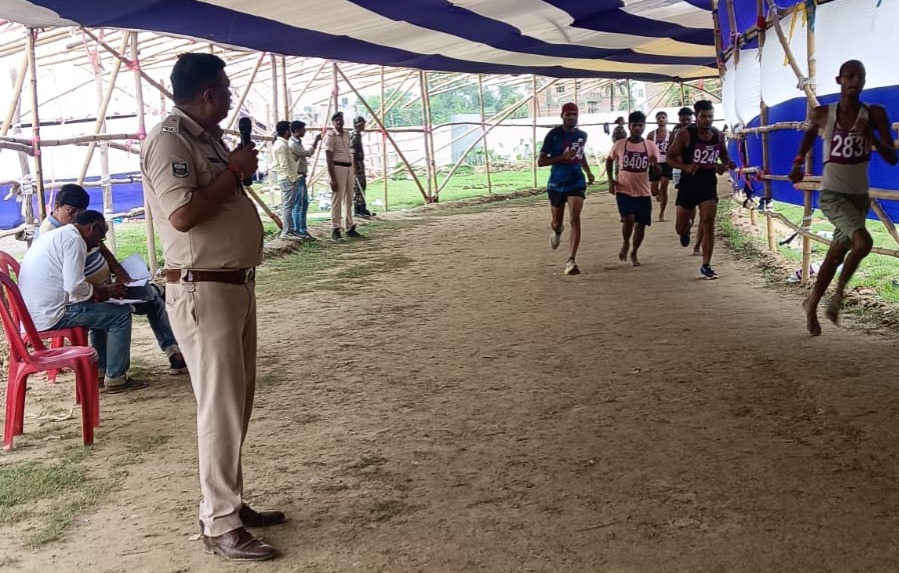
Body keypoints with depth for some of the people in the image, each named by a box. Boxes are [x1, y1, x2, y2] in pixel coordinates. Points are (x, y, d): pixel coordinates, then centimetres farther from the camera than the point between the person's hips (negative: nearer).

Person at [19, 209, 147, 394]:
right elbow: (75, 286, -21)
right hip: (51, 315, -10)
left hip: (31, 313, 10)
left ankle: (100, 369, 27)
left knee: (102, 311, 25)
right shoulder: (74, 240, -11)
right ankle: (115, 378, 0)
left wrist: (99, 290, 14)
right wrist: (103, 292, -3)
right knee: (121, 314, -3)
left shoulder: (52, 236, 19)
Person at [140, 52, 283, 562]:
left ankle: (232, 503, 28)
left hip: (238, 286, 10)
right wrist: (234, 172, -17)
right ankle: (220, 527, 4)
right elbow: (182, 214, -26)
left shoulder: (209, 137, 15)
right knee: (221, 408, -6)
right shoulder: (169, 140, -14)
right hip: (204, 292, -10)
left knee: (238, 403, 16)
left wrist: (242, 167, 13)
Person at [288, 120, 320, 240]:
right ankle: (299, 231, -3)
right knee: (298, 205, -7)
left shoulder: (297, 142, 15)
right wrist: (316, 141, -9)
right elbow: (308, 153, -17)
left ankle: (302, 230, 18)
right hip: (297, 177, -11)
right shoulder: (292, 144, -17)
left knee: (304, 203, 13)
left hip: (301, 176, 11)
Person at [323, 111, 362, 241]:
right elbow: (328, 159, -13)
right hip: (338, 168, -8)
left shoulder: (347, 135, 15)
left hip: (349, 168, 8)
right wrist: (332, 178, -18)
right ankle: (335, 230, -3)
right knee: (337, 200, -6)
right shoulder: (330, 136, -8)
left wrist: (354, 169, 15)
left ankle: (349, 228, 18)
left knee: (348, 200, 11)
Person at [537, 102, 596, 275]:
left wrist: (588, 172, 14)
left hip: (576, 183, 2)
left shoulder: (582, 135, 5)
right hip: (556, 184, -1)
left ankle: (571, 261, -20)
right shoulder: (554, 134, -10)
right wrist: (563, 156, -23)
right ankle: (556, 231, 54)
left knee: (575, 219, -17)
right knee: (557, 222, 13)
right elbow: (541, 161, -12)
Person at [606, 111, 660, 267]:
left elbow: (656, 171, 2)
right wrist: (610, 179, 4)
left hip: (643, 192, 2)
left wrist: (655, 165, -22)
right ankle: (625, 244, 12)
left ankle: (634, 253, 27)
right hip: (624, 191, -2)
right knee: (628, 220, -20)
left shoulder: (651, 146, -2)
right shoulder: (619, 145, -3)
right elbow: (609, 160, 15)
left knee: (641, 224, 5)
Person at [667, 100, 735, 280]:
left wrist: (726, 164, -4)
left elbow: (723, 153, 19)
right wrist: (685, 166, -27)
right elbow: (670, 157, -9)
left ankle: (706, 266, -1)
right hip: (688, 184, -2)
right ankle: (687, 226, 47)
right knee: (680, 228, 7)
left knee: (708, 224, -9)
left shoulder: (717, 134, 0)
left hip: (709, 185, 2)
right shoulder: (685, 134, -12)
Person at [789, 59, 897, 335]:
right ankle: (838, 292, -4)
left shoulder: (874, 114, -5)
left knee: (836, 254, 12)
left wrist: (871, 136, -24)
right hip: (832, 194, -3)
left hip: (860, 196, 3)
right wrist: (798, 161, 7)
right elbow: (810, 133, 19)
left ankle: (812, 303, 33)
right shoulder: (823, 113, -6)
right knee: (863, 242, -26)